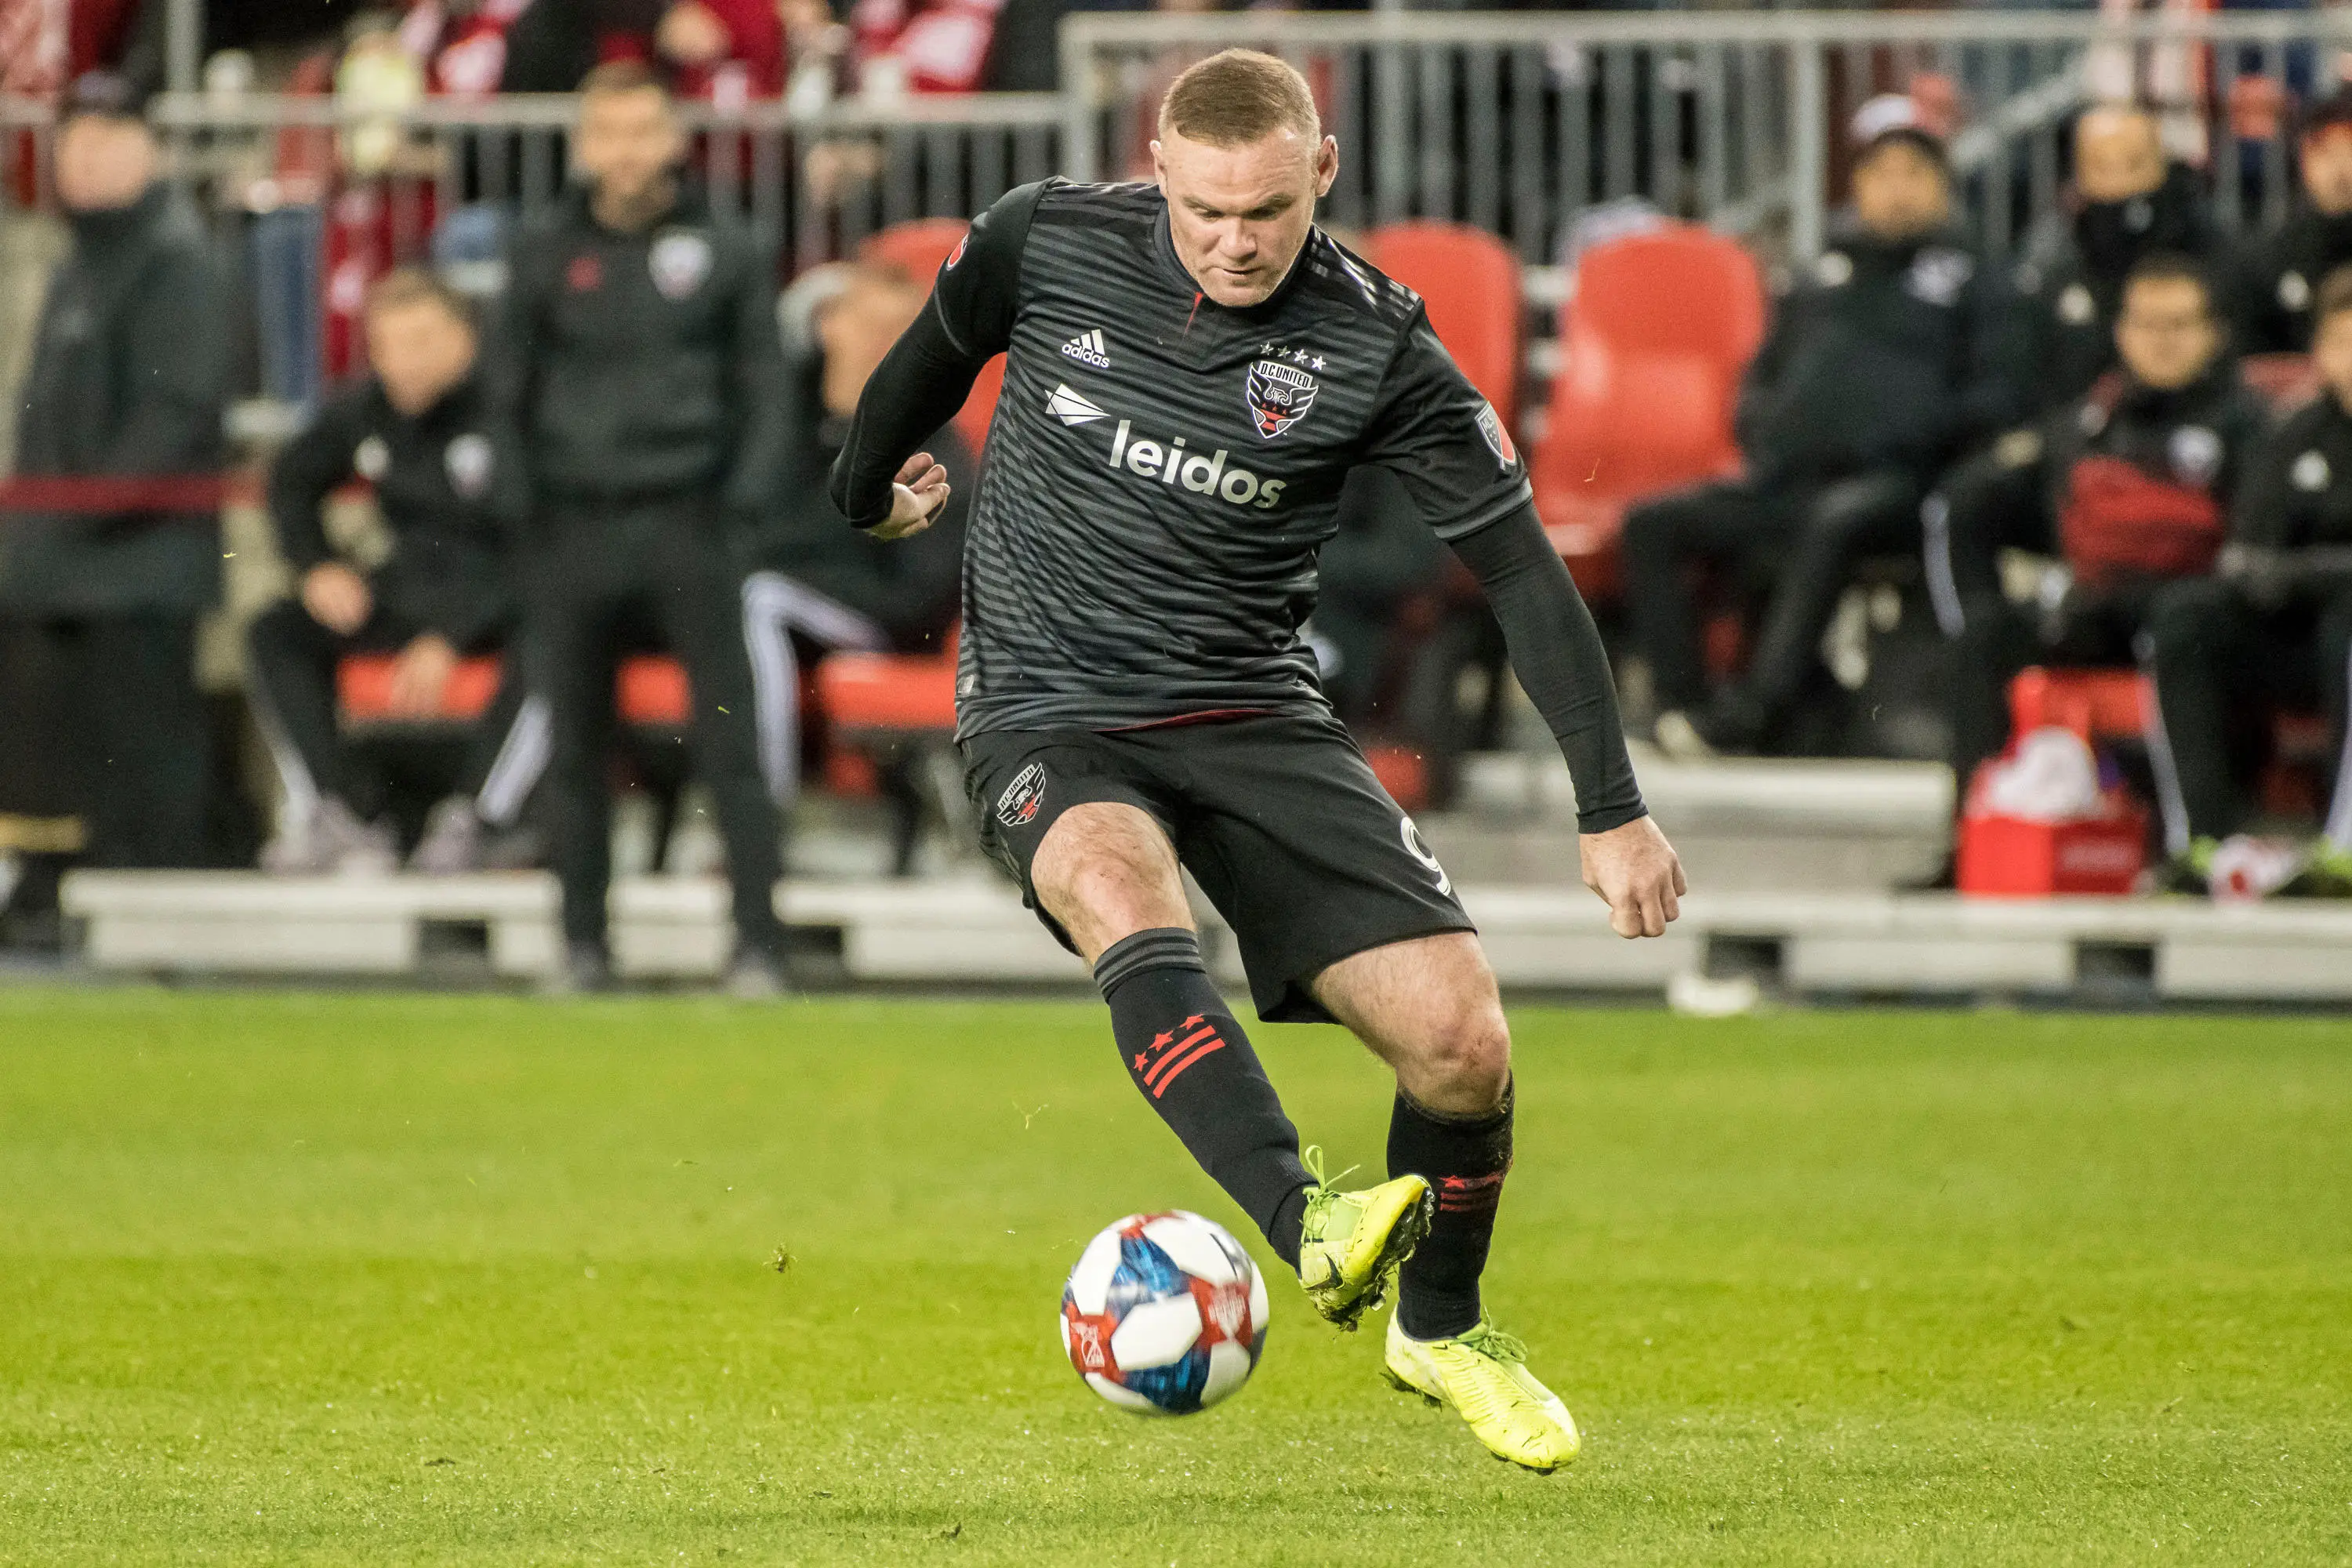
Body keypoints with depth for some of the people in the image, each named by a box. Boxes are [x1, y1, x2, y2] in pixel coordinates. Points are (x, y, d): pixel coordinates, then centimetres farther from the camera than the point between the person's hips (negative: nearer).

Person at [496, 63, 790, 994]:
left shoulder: (723, 251, 4)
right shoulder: (545, 254, 8)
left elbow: (762, 385, 7)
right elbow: (511, 390, 12)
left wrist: (744, 500, -5)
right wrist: (517, 505, 2)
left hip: (688, 524, -2)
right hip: (576, 525, 2)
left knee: (729, 741, -8)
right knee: (577, 750, 5)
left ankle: (758, 944, -8)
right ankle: (583, 943, 13)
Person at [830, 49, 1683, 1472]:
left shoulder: (1378, 349, -10)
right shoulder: (1049, 243, -8)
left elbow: (1525, 569, -5)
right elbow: (936, 355, 15)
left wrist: (1614, 812, -7)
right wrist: (868, 491, 33)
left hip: (1256, 713, 1)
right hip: (1050, 716, -1)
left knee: (1461, 1038, -12)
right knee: (1119, 885, -38)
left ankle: (1442, 1328, 18)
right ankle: (1311, 1226, -55)